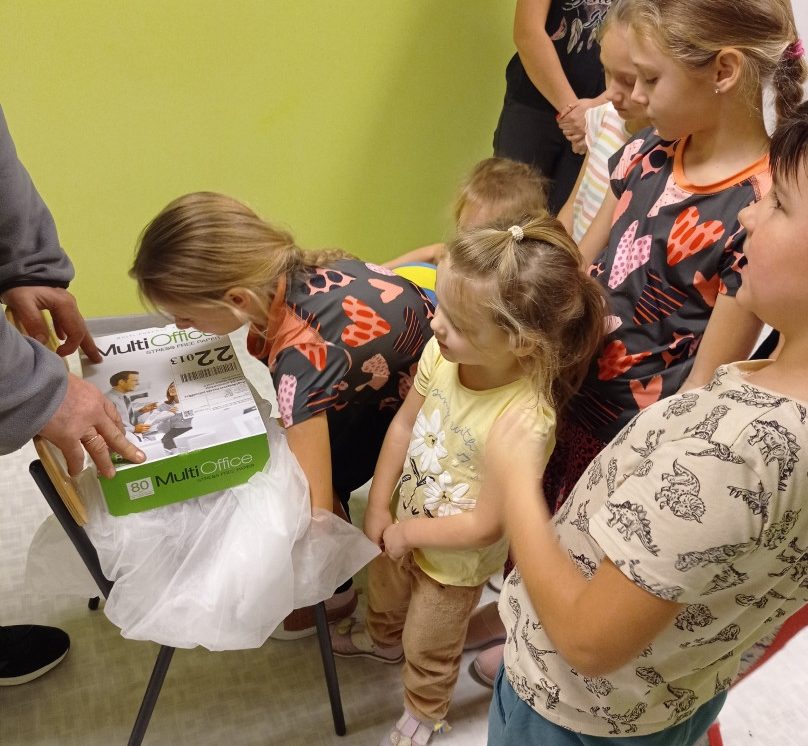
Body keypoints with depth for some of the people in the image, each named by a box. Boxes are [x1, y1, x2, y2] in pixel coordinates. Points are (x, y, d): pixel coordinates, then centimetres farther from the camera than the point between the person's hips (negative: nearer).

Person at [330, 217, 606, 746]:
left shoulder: (524, 422, -41)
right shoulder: (442, 353, -25)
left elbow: (483, 528, -30)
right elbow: (405, 423, -7)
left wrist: (407, 532, -18)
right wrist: (379, 508, -7)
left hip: (455, 563, -5)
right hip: (403, 526, 6)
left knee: (429, 648, 24)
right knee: (384, 590, 36)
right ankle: (383, 638, 71)